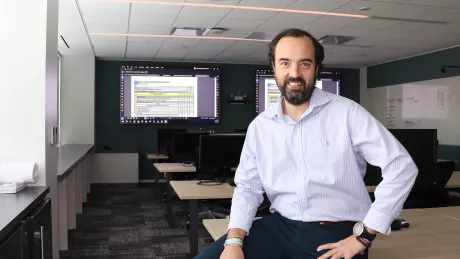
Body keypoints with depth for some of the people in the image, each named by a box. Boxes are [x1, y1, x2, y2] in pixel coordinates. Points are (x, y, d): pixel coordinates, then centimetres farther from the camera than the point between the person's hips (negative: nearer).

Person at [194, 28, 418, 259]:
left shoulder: (347, 113, -6)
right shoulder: (260, 126, 6)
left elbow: (401, 166, -10)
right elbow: (248, 187, 7)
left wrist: (363, 235, -12)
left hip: (336, 234, -2)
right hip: (279, 227, 3)